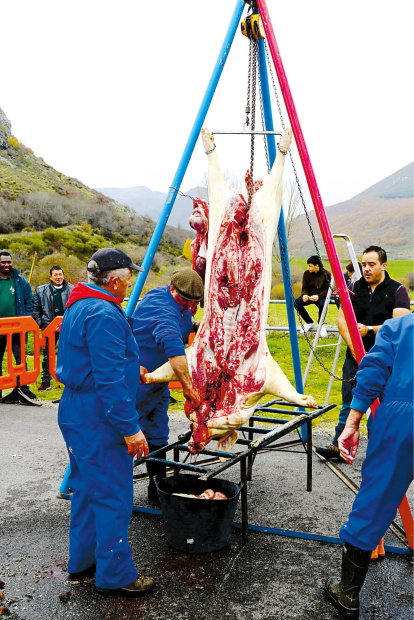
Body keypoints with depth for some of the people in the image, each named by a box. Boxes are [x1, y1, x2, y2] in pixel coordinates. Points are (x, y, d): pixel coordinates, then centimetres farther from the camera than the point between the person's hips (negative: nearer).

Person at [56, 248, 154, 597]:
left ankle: (81, 560, 36)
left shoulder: (78, 307, 12)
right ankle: (115, 576, 15)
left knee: (87, 489, 21)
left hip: (77, 417, 11)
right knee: (113, 497, 2)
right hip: (99, 423, -11)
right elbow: (109, 380, -25)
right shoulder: (104, 314, -21)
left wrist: (129, 367, 26)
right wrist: (130, 429, -22)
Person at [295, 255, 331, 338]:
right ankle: (309, 322, 0)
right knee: (297, 302, -23)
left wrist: (318, 296, -33)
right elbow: (304, 288, 0)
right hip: (310, 295, 4)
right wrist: (304, 295, -25)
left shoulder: (326, 274, -13)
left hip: (321, 296, -4)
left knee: (322, 305, -39)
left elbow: (328, 290, -14)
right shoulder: (307, 274, -3)